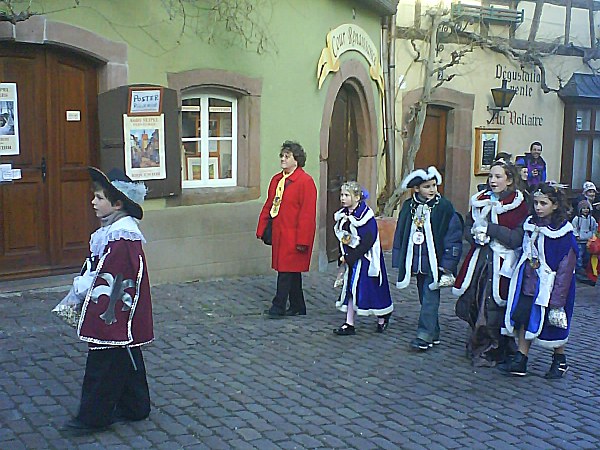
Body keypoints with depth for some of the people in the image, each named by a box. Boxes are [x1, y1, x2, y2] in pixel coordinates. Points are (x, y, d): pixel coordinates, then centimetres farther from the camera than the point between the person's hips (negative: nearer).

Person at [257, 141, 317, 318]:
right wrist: (261, 230, 12)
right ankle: (297, 308, 24)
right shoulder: (276, 180, 12)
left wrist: (302, 240, -19)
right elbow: (268, 206, 17)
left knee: (286, 271, -7)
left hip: (293, 236, -8)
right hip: (279, 234, 8)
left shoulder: (305, 181, -12)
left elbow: (307, 213, -16)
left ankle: (278, 308, 0)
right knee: (292, 271, 15)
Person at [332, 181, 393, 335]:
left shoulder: (366, 216, -17)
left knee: (371, 288, 2)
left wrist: (350, 258, -19)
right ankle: (349, 324, 11)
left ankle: (382, 317, 24)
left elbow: (368, 241, -21)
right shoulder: (342, 216, 6)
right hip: (349, 259, 7)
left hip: (364, 259, -7)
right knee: (350, 289, 6)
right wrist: (343, 256, 2)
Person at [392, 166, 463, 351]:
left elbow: (453, 237, -8)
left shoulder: (444, 207, -8)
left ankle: (425, 335, -4)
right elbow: (401, 234, 10)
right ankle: (433, 333, 23)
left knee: (430, 298, -7)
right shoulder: (409, 207, 4)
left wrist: (447, 264, -10)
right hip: (416, 262, 5)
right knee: (425, 299, 12)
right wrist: (400, 262, 9)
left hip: (434, 262, -5)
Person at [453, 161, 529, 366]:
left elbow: (517, 238, -12)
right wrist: (476, 234, -9)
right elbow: (467, 228, 13)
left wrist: (489, 229, -16)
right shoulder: (479, 200, 12)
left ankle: (488, 351, 10)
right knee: (472, 302, 4)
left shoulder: (518, 204, -5)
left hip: (502, 263, -5)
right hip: (479, 259, 5)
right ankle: (478, 344, 23)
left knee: (494, 308, -5)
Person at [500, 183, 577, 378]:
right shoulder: (531, 225, 6)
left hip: (549, 286, -5)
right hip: (528, 283, 5)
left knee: (553, 324, 7)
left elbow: (565, 268, -14)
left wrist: (558, 299, -17)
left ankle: (560, 361, 27)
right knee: (523, 319, 2)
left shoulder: (563, 232, -13)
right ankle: (520, 361, 9)